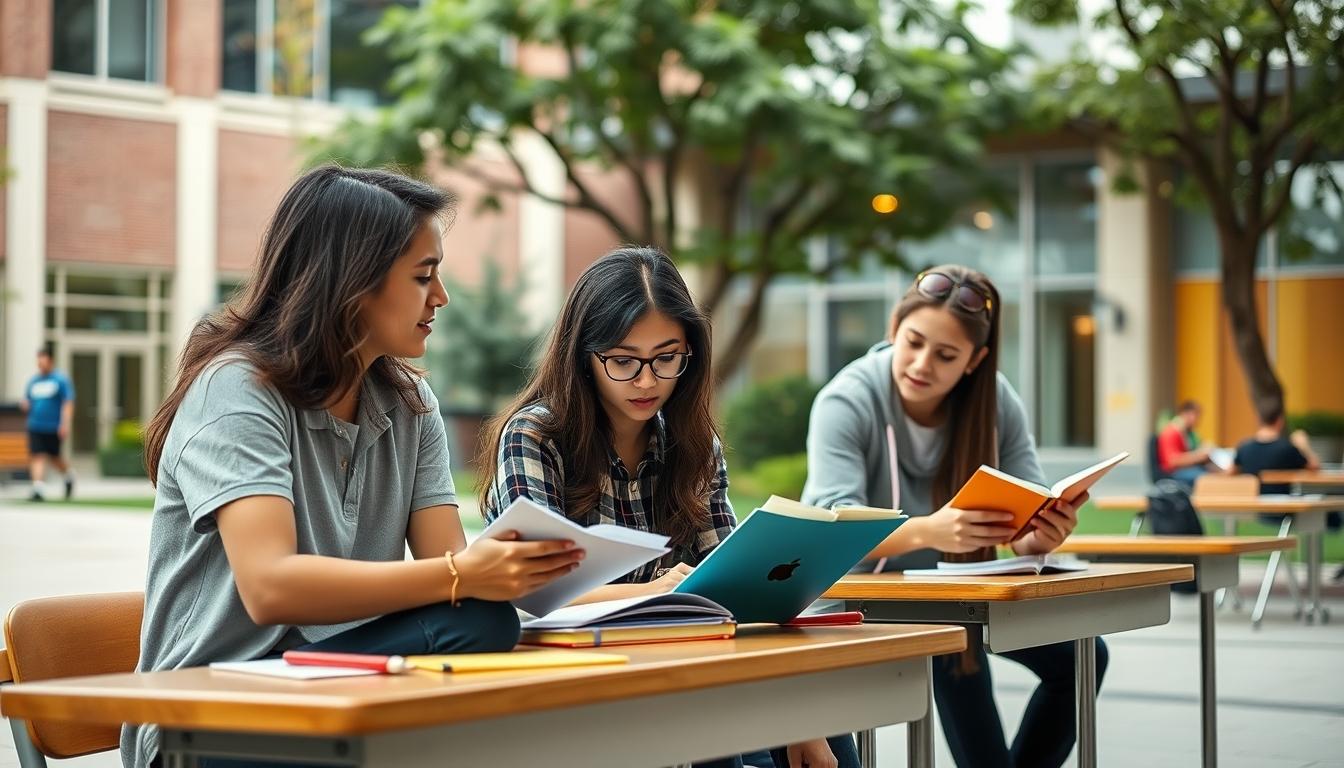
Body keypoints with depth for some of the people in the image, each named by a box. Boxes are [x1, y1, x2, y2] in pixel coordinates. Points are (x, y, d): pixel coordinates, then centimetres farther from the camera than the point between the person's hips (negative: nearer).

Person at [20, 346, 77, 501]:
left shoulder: (61, 380, -3)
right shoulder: (33, 381, 13)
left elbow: (68, 403, -7)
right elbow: (27, 403, 22)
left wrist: (65, 424, -17)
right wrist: (24, 405, -3)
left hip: (54, 428, -4)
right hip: (35, 427, 4)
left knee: (53, 457, 6)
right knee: (36, 456, -8)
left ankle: (69, 476, 32)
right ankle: (38, 489, -13)